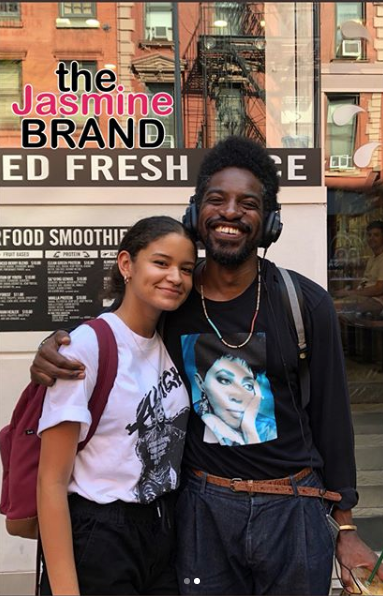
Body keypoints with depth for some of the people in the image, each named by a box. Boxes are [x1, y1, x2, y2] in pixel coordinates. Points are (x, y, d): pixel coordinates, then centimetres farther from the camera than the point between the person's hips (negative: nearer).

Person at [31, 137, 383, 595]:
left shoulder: (307, 304, -8)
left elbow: (331, 416, -1)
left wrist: (346, 527, 4)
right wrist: (51, 356, -13)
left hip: (293, 509, 0)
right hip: (203, 508, 1)